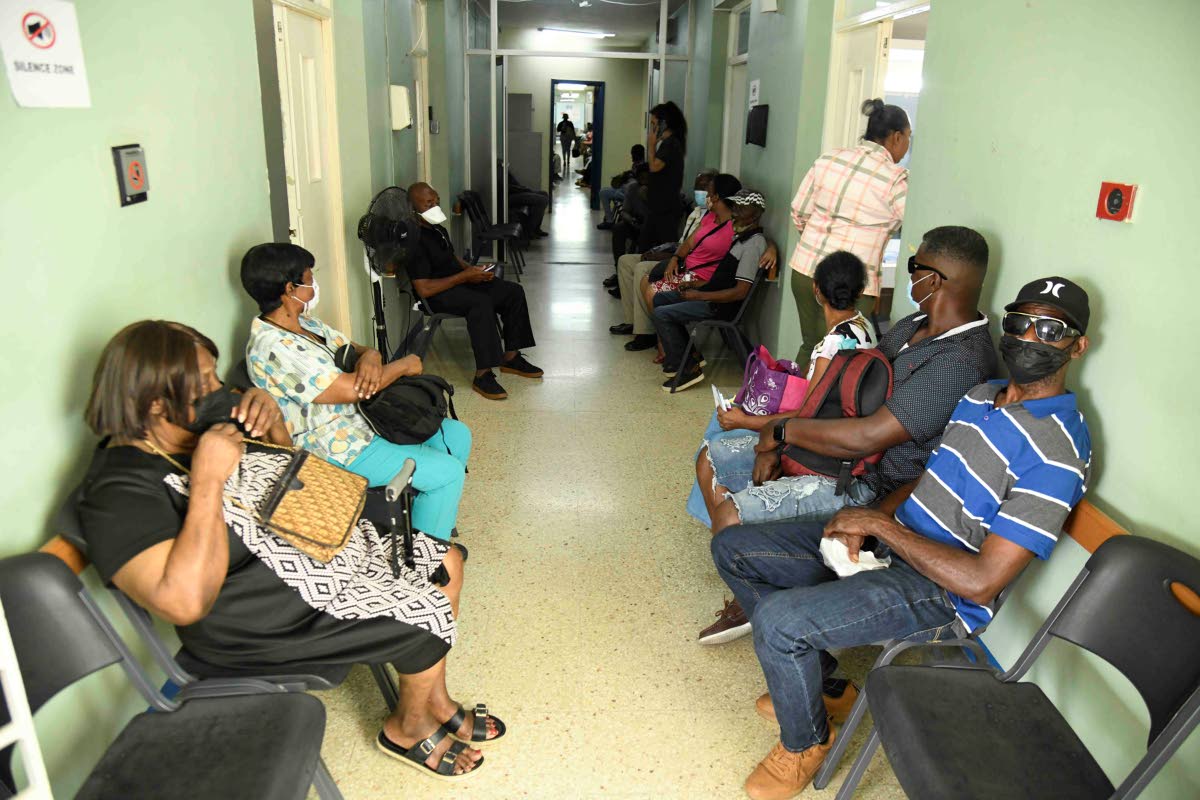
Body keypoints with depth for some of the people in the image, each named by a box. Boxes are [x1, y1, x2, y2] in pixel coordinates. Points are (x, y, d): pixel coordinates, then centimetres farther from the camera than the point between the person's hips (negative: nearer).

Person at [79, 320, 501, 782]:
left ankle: (434, 701, 26)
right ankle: (407, 729, 20)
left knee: (445, 563, 6)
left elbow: (283, 464, 15)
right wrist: (207, 479, -35)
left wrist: (271, 420, -8)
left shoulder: (209, 410, -2)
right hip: (269, 620, -8)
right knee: (430, 621, -11)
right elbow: (184, 601, -37)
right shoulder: (120, 492, -25)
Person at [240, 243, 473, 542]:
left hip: (362, 420, 10)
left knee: (456, 434, 11)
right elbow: (349, 389, -29)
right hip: (337, 450, -10)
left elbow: (353, 348, 11)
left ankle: (438, 513, 28)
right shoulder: (272, 347, -26)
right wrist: (403, 365, -15)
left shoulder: (304, 323, 6)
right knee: (448, 472, -14)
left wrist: (370, 356, -15)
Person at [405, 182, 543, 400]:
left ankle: (510, 357, 4)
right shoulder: (416, 240, -21)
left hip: (460, 280, 10)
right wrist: (464, 276, -20)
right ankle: (482, 375, -33)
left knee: (513, 291, -2)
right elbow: (424, 289, -26)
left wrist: (473, 269, 3)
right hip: (438, 294, -10)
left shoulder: (438, 229, 9)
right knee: (481, 302, -37)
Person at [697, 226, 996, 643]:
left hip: (867, 484, -10)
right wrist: (770, 428, -3)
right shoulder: (916, 324, 8)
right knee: (710, 460, 9)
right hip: (835, 445, 10)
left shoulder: (961, 361, -25)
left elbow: (867, 437, -30)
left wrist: (781, 429, -17)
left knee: (730, 515, -22)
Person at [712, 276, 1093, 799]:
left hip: (942, 594, -9)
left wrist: (882, 524, -18)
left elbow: (982, 581, -24)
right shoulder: (980, 395, 7)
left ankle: (806, 741, 4)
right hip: (885, 544, 9)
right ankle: (817, 681, 20)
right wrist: (865, 521, -2)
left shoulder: (1058, 453, -21)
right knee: (732, 549, 4)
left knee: (777, 618, -29)